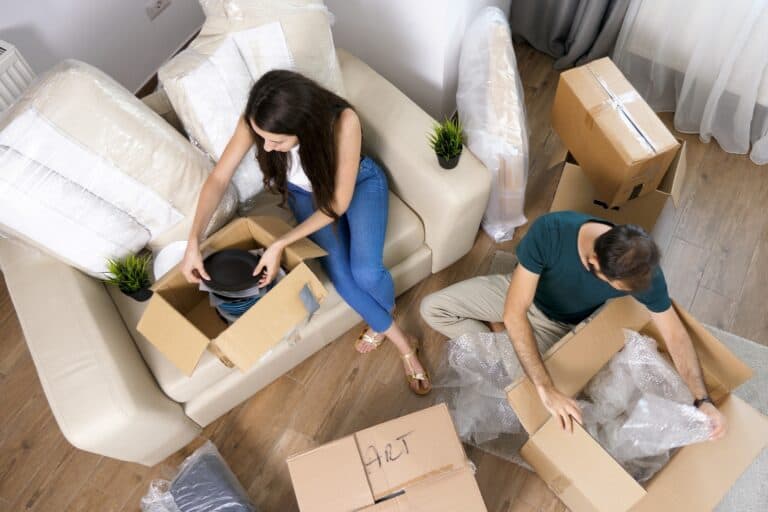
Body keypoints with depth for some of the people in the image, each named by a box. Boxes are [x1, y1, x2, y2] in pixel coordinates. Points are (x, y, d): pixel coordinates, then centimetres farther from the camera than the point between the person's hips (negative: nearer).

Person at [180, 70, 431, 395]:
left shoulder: (343, 122, -39)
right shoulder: (257, 121, -30)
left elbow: (339, 203, -29)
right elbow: (218, 179, -18)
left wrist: (280, 245, -30)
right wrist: (194, 242, -25)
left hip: (359, 184, -2)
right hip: (307, 193, 3)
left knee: (366, 272, -23)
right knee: (340, 276, -18)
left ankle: (381, 319, 14)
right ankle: (400, 341, 7)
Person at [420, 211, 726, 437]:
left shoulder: (641, 268, -31)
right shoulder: (549, 231, -40)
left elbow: (675, 333, -15)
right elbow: (514, 313, -39)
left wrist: (702, 400, -24)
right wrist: (546, 389, -44)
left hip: (557, 325, 1)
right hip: (519, 294, 0)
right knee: (432, 308, -12)